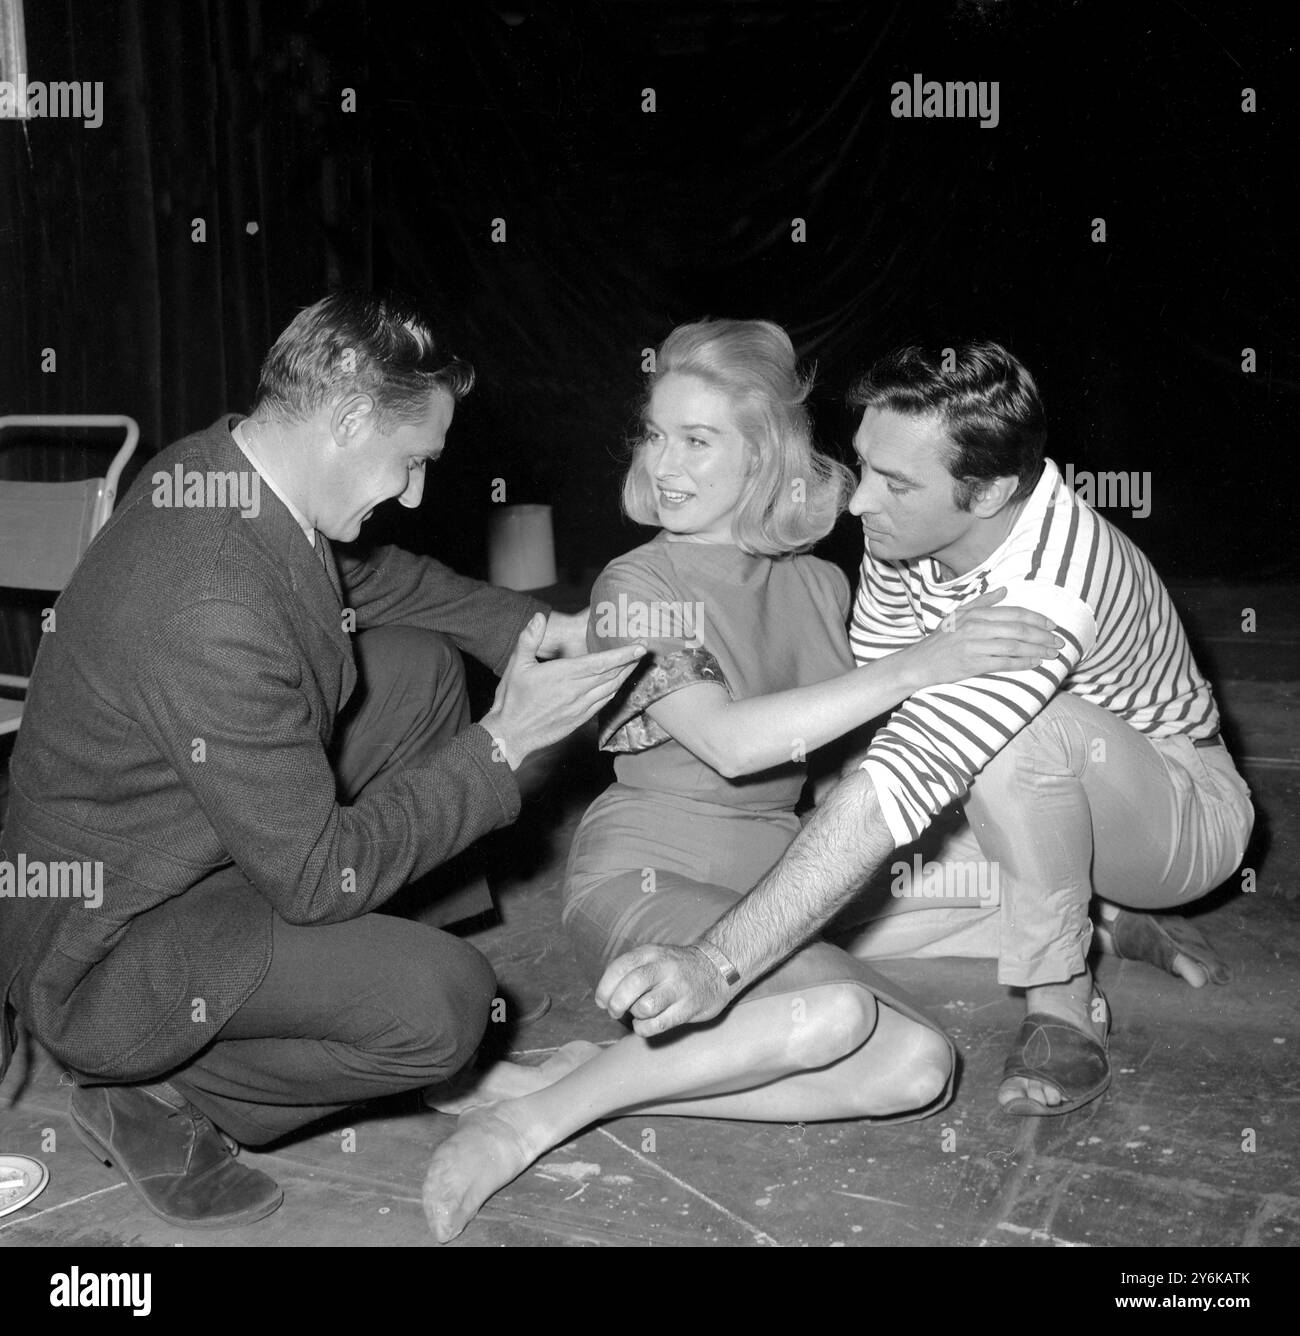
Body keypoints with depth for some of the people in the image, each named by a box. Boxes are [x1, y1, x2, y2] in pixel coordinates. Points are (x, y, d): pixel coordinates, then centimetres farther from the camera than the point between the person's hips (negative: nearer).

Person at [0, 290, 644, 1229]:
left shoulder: (224, 470, -7)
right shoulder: (210, 611, -35)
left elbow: (364, 575, 15)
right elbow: (318, 872, -27)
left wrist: (530, 627, 1)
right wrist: (503, 743, -21)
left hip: (215, 834, 9)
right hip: (104, 950, -9)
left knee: (425, 666, 7)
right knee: (444, 1002, -24)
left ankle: (320, 952, 17)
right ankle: (155, 1100, -2)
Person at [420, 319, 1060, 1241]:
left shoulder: (818, 586, 9)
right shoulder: (638, 587, -7)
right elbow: (730, 742, -22)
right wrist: (916, 667, -27)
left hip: (768, 887, 6)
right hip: (642, 878, -6)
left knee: (917, 1067, -16)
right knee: (834, 1011, -32)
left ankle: (593, 1078, -15)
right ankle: (535, 1114, -19)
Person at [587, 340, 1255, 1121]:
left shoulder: (1046, 588, -39)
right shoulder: (911, 519, -14)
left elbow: (905, 780, -47)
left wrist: (716, 967, -50)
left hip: (1185, 814, -7)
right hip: (1038, 808, 8)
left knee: (1017, 732, -39)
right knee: (837, 909, -8)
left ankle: (1061, 1003, -18)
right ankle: (1105, 927, 4)